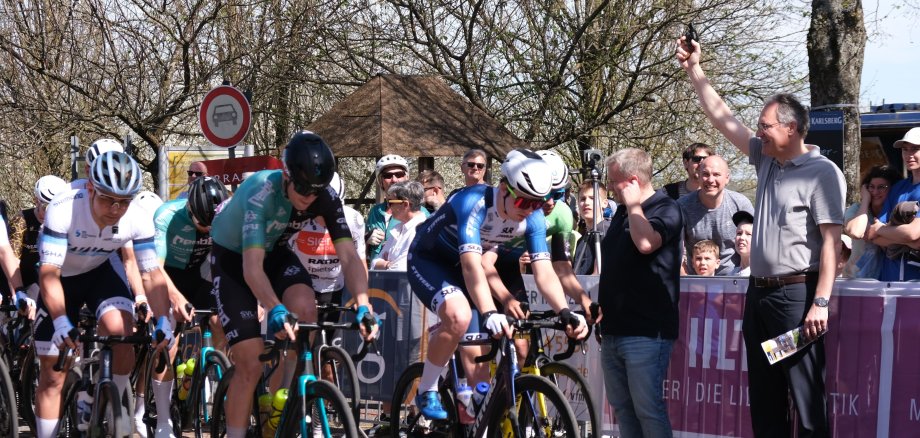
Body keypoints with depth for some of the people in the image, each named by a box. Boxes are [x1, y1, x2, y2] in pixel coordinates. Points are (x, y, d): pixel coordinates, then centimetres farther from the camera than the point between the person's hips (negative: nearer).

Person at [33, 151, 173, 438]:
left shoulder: (137, 219, -26)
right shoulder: (64, 210, -36)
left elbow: (152, 274, -22)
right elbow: (49, 273, -39)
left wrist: (163, 321, -36)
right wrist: (61, 322, -51)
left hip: (100, 274, 2)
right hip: (61, 279, -1)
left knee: (121, 330, -27)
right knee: (53, 376, -2)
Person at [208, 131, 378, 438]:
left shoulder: (326, 198, -23)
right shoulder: (261, 192, -36)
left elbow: (349, 257, -27)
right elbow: (252, 266, -44)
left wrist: (363, 304, -45)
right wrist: (275, 309, -60)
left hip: (275, 252, 4)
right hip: (232, 258, -4)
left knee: (305, 308, -28)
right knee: (250, 365, -13)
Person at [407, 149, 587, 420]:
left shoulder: (533, 218, -17)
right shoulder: (474, 203, -35)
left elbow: (544, 272, -23)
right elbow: (472, 266, -45)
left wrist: (566, 313, -41)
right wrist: (489, 314, -58)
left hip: (458, 267, 6)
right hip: (427, 260, -6)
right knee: (459, 317, -34)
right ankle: (426, 392, -15)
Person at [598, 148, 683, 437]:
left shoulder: (665, 209, -8)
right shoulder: (623, 211, 17)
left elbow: (646, 243, -29)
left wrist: (634, 205, -13)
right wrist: (599, 305, 21)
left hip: (645, 332, -9)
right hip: (614, 329, 9)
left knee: (648, 409, -9)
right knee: (622, 408, 11)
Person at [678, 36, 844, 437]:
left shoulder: (822, 173, -11)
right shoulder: (766, 158, 11)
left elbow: (830, 241, -16)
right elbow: (722, 119, 18)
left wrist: (820, 302, -22)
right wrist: (694, 70, 15)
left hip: (797, 294, -8)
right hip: (759, 291, 8)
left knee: (806, 393, -6)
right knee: (763, 392, 12)